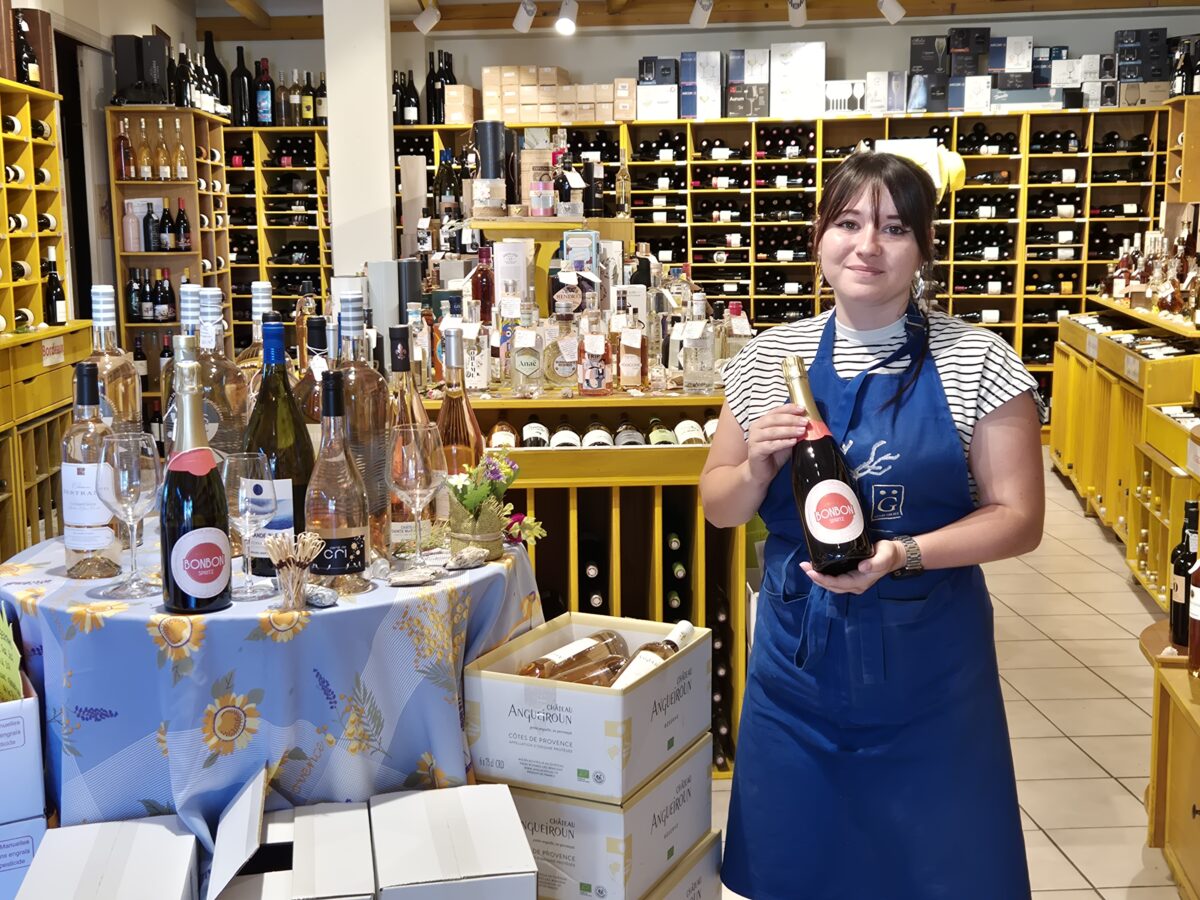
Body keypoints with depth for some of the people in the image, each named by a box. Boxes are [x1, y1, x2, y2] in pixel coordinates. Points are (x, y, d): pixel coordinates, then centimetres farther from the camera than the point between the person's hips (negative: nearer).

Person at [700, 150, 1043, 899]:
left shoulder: (978, 361, -7)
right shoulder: (771, 358, 1)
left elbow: (1018, 517, -7)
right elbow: (718, 506, 8)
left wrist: (902, 553, -22)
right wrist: (758, 469, -14)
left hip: (929, 662, -2)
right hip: (796, 655, 2)